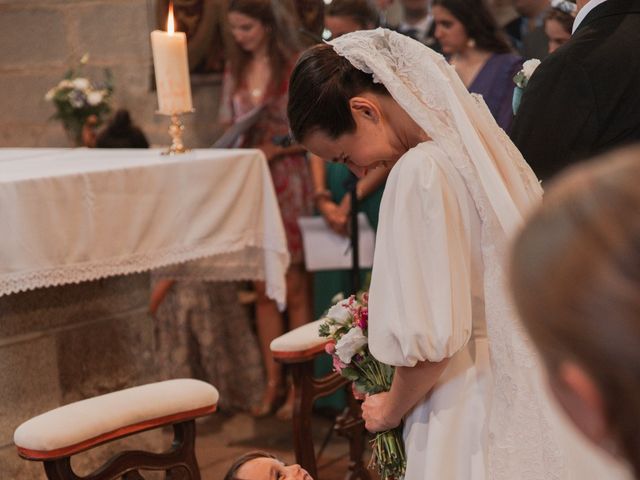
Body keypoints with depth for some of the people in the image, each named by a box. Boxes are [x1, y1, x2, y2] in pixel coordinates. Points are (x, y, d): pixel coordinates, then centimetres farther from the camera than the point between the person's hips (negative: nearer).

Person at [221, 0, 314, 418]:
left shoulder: (295, 67, -5)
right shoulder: (236, 71, 12)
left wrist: (273, 149, -16)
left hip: (289, 182, -5)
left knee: (295, 287, -2)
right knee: (263, 288, 7)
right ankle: (273, 382, 14)